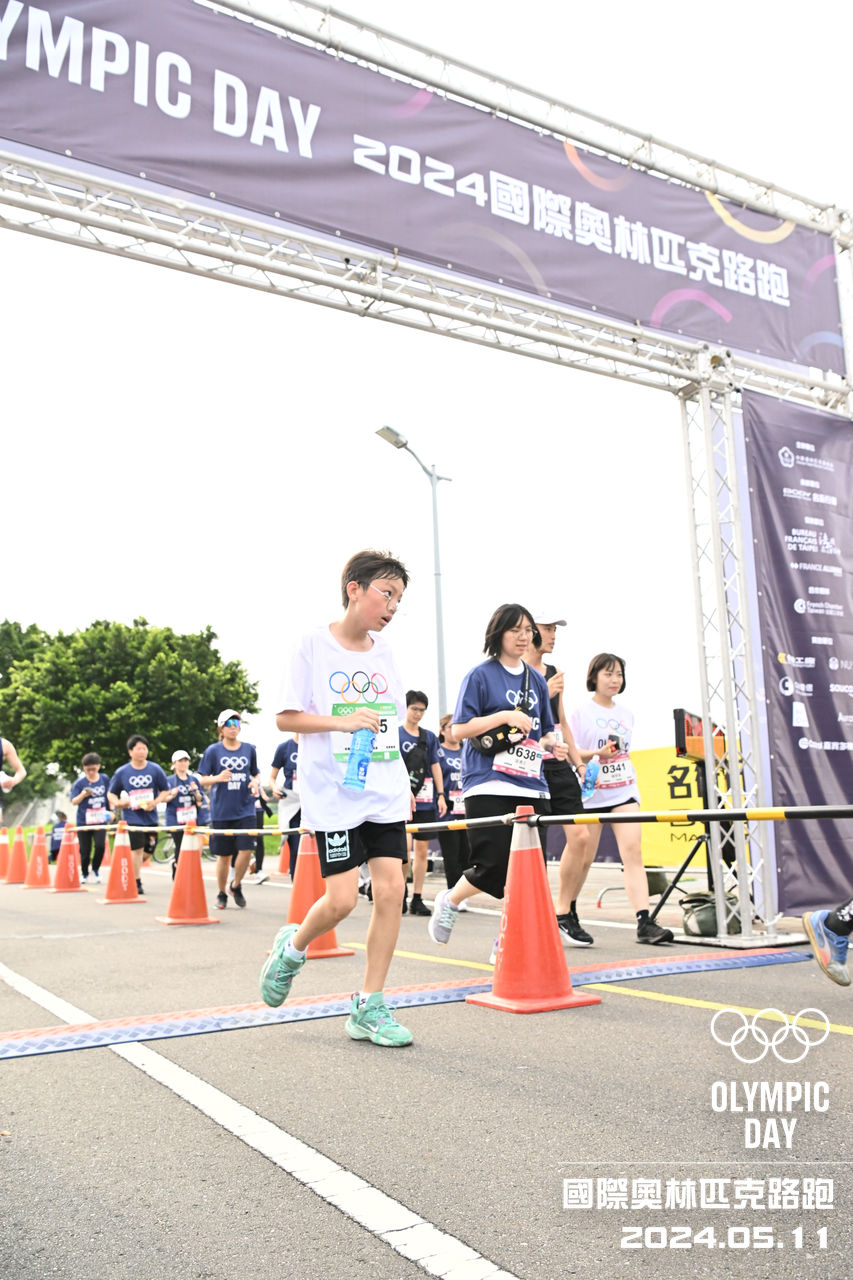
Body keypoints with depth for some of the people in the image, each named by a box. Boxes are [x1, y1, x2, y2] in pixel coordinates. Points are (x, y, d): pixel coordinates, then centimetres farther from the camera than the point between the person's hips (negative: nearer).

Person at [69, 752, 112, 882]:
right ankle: (84, 873, 29)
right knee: (85, 850, 5)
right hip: (83, 821, -1)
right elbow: (74, 802, -6)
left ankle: (95, 870, 10)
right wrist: (83, 794, -22)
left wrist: (110, 810, 11)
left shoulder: (105, 779, 1)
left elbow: (109, 795, 16)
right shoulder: (79, 783, -5)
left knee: (100, 845, -15)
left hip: (100, 820, 1)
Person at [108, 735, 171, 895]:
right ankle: (137, 883, 4)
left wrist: (156, 802, -11)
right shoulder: (122, 772, -1)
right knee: (137, 849, -7)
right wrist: (117, 803, -12)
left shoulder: (155, 769, 1)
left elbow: (165, 790, 7)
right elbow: (111, 793, 9)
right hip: (133, 818, -2)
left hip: (151, 817, 3)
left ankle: (132, 869, 33)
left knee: (148, 851, 8)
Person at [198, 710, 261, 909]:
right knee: (223, 856, 6)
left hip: (245, 810, 1)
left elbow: (256, 773, 18)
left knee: (246, 849, -10)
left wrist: (255, 783, -5)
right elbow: (202, 780, 1)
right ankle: (222, 894, 26)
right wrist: (217, 778, -18)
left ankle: (236, 885, 16)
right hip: (221, 812, -1)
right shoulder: (213, 751, 0)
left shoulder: (249, 749, 7)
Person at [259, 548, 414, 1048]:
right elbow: (286, 718, -5)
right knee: (342, 898, -8)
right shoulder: (315, 646, -5)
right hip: (334, 793, -5)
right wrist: (343, 721, -17)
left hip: (386, 792, 5)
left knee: (391, 890, -3)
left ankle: (369, 1009, 10)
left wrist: (404, 784, 16)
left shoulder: (384, 650, 11)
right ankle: (293, 947, 26)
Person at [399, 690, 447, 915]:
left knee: (422, 849, 5)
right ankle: (401, 890, 5)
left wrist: (441, 795, 5)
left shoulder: (429, 736, 14)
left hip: (426, 800, 4)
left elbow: (435, 767, 14)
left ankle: (417, 899, 12)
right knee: (405, 846, -15)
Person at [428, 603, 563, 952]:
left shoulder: (537, 680, 15)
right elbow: (459, 729, -7)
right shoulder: (481, 675, -2)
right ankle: (449, 901, 19)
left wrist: (551, 745, 0)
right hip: (489, 784, -6)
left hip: (530, 786, 6)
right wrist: (506, 716, -15)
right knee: (494, 867, -10)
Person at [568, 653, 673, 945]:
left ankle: (644, 922, -17)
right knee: (583, 858, 4)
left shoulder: (626, 714, 12)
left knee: (633, 852, -11)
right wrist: (598, 753, -21)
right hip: (590, 794, -4)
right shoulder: (581, 713, -4)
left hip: (624, 792, 4)